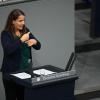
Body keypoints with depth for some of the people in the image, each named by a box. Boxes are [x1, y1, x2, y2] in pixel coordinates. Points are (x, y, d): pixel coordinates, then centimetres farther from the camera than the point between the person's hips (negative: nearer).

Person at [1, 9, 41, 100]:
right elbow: (8, 50, -23)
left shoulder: (26, 31, 6)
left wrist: (34, 42, -15)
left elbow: (38, 46, 7)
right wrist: (21, 40, -24)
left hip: (25, 70, 4)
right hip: (11, 72, -4)